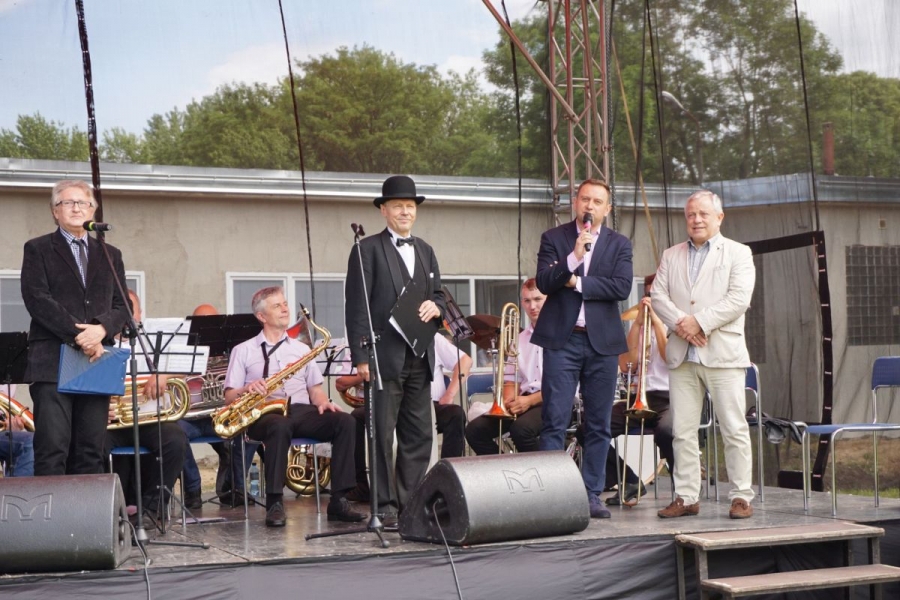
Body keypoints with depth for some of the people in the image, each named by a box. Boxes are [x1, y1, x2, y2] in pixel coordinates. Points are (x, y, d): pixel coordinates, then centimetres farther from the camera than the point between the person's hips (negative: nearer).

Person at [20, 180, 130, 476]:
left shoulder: (110, 255, 19)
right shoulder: (38, 249, 7)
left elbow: (122, 305, 12)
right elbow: (37, 299, -5)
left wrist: (101, 328, -10)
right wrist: (77, 334, -13)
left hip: (96, 362, 4)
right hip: (53, 363, -4)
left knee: (91, 451, 2)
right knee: (52, 447, -9)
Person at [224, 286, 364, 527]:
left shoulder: (302, 349, 24)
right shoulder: (243, 351, 13)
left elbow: (315, 389, 19)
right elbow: (230, 397, 7)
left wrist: (323, 402, -4)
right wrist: (246, 390, -16)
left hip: (301, 411, 4)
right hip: (264, 414, -4)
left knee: (345, 421, -25)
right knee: (280, 426, -41)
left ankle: (339, 500, -25)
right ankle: (274, 503, -34)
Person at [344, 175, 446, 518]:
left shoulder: (425, 252, 19)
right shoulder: (368, 250, -2)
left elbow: (438, 296, 22)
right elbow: (356, 306, -7)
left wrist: (435, 306, -4)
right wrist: (360, 357, -14)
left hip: (420, 358, 6)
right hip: (385, 357, -6)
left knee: (419, 435, 7)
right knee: (382, 434, -3)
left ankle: (410, 503, 14)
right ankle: (385, 505, 3)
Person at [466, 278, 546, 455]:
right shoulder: (520, 339, 20)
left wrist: (530, 400, -17)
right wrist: (509, 401, -4)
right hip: (523, 401, 7)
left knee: (521, 428, -35)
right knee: (475, 430, -12)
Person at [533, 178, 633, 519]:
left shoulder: (619, 245, 9)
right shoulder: (553, 239, 6)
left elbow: (622, 287, -7)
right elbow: (544, 283, -8)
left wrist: (577, 282, -9)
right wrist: (574, 256, -19)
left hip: (602, 341, 2)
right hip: (562, 340, -2)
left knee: (599, 424, 5)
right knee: (554, 421, -5)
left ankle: (592, 494, 12)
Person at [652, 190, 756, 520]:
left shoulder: (738, 253, 6)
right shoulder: (671, 256, 18)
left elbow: (739, 299, -7)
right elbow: (658, 296, 8)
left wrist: (699, 322, -14)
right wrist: (680, 323, -10)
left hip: (723, 353, -4)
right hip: (681, 356, 4)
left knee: (734, 428, -3)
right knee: (683, 431, 3)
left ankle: (742, 496, 3)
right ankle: (686, 497, 9)